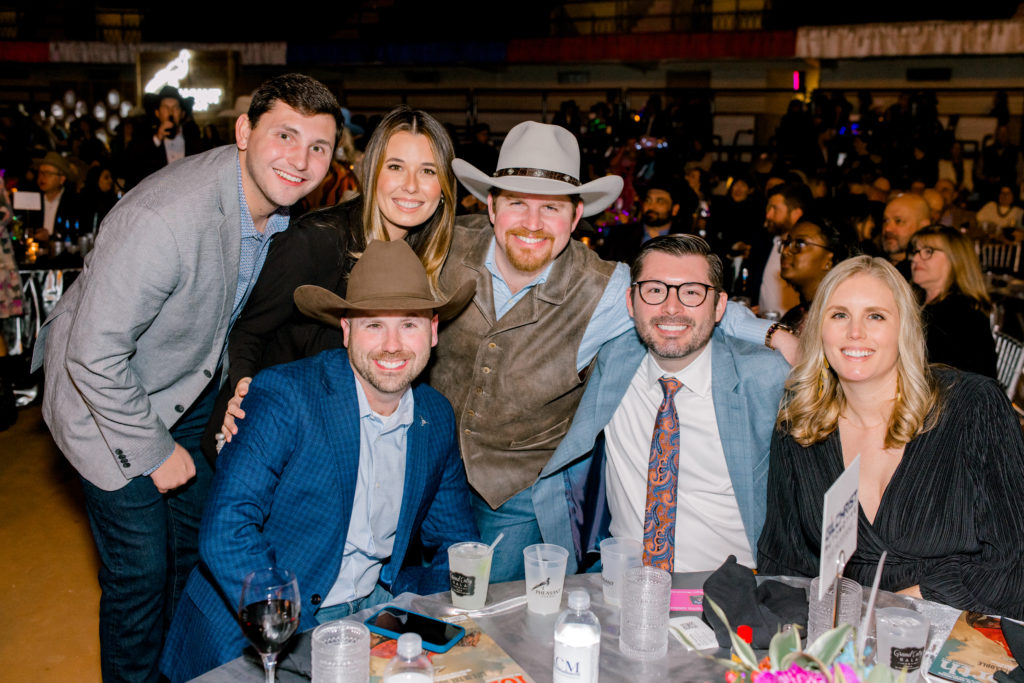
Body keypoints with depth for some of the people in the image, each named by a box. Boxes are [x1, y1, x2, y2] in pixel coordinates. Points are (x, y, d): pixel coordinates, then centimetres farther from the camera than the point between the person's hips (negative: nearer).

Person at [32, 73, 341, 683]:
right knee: (141, 569, 0)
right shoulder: (163, 220, -37)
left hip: (190, 389, 8)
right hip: (107, 398, -7)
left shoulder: (279, 201, -10)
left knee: (199, 540, 18)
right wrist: (154, 451, -20)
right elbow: (94, 356, -30)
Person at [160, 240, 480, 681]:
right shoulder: (284, 396, -14)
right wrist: (300, 639, -25)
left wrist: (404, 605, -8)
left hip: (373, 609, 4)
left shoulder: (437, 418, 2)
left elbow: (458, 548, 11)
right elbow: (224, 534, -21)